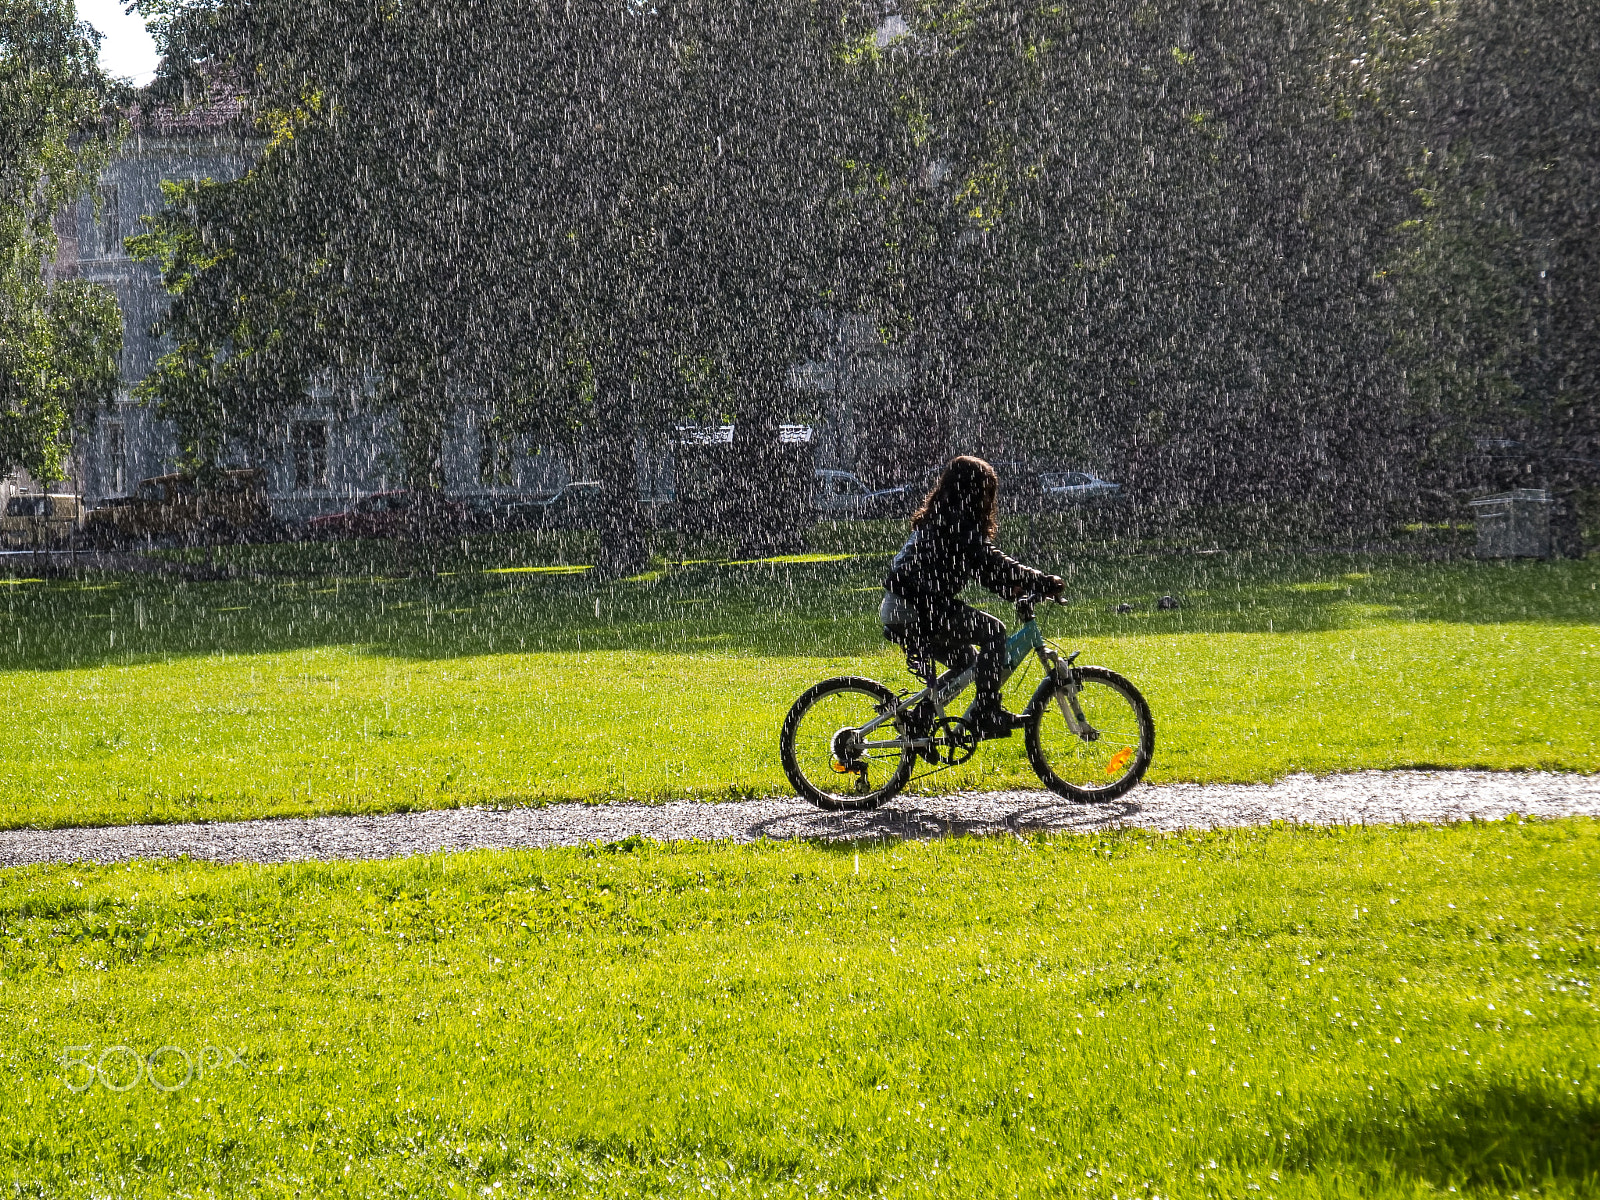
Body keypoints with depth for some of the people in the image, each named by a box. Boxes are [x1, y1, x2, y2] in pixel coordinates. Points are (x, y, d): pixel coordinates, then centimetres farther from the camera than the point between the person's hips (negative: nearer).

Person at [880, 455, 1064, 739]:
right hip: (918, 609, -10)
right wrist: (1041, 583, -19)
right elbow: (989, 562, -20)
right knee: (993, 631, -11)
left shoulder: (939, 517, 20)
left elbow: (978, 564, 23)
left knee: (967, 662, 18)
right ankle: (987, 713, -12)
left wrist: (1011, 588, 10)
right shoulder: (958, 521, -12)